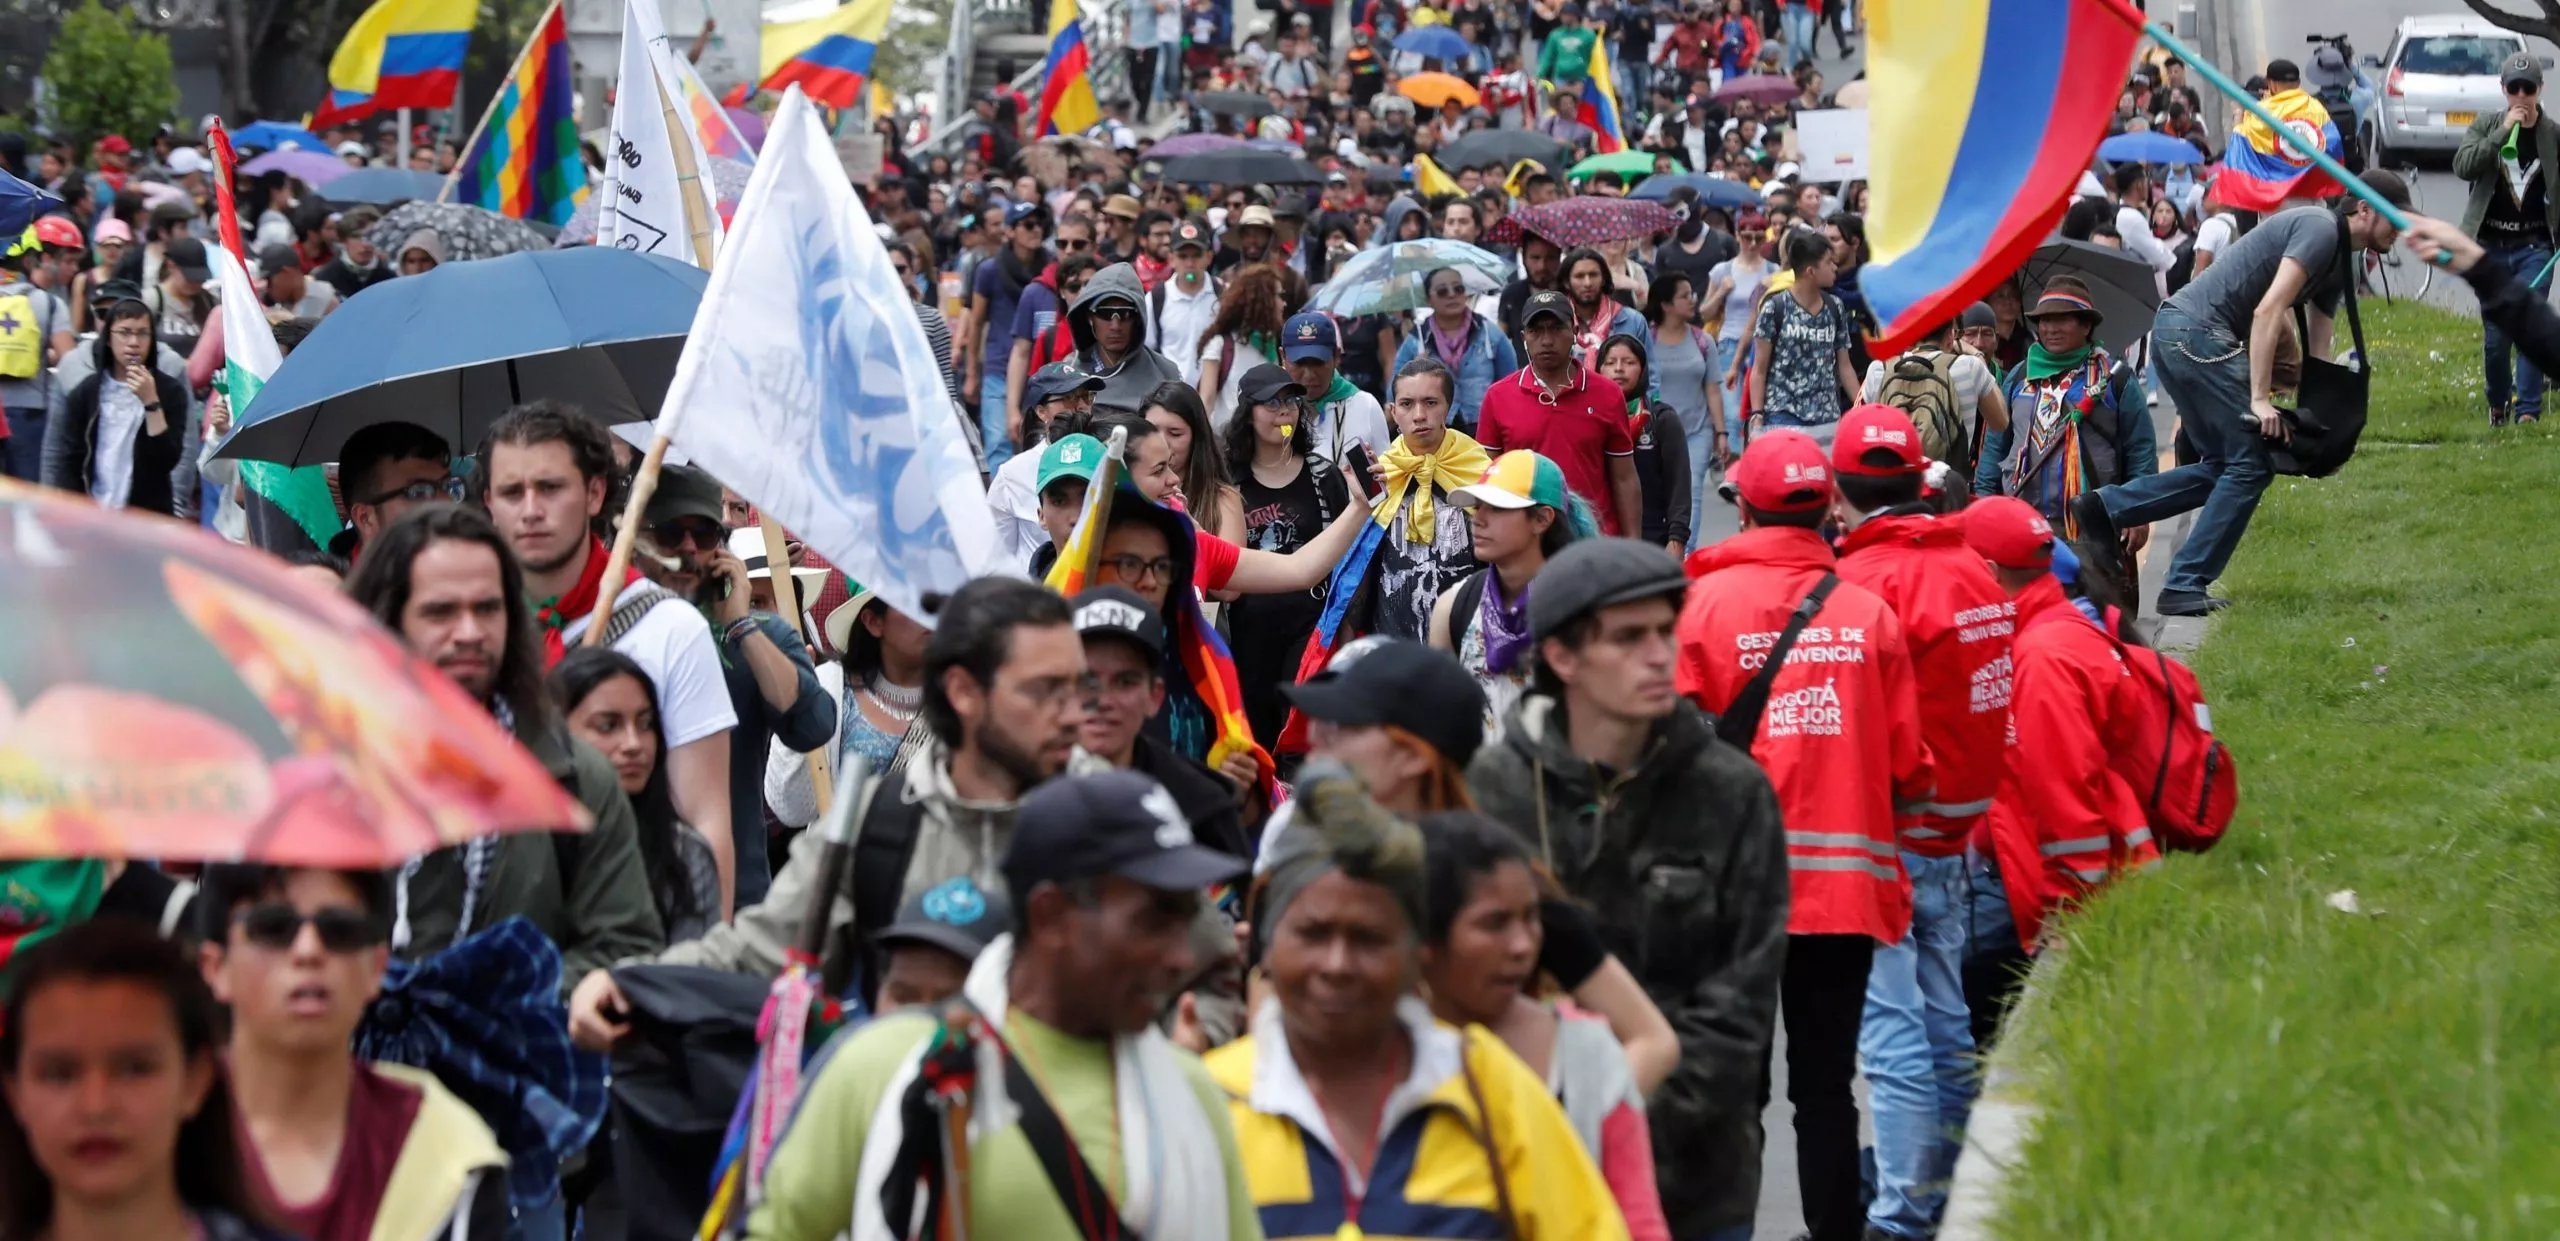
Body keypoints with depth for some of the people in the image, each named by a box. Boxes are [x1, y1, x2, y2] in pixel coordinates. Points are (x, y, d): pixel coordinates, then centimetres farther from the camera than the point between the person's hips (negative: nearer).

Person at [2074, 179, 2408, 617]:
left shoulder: (2340, 260, 21)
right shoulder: (2320, 230, -11)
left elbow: (2317, 349, 21)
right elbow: (2268, 310, -21)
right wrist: (2260, 400, -23)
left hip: (2176, 335, 10)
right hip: (2198, 331, -10)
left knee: (2226, 465, 14)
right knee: (2250, 463, -7)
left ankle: (2106, 507, 8)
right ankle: (2185, 588, -7)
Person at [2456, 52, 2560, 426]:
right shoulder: (2486, 126, 1)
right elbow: (2463, 166, -16)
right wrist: (2504, 132, -21)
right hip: (2491, 244, 1)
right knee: (2495, 334, 7)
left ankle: (2528, 410, -12)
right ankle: (2498, 405, 27)